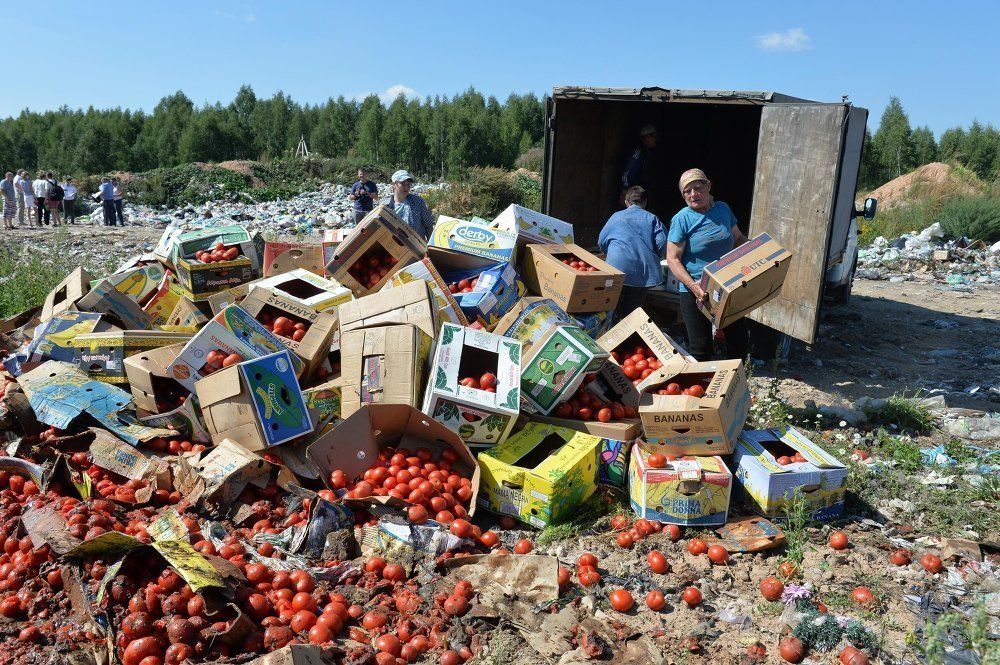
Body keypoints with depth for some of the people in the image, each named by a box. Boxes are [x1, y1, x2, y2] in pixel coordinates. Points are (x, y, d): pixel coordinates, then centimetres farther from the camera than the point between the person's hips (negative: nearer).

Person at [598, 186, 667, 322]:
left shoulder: (616, 216, 12)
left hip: (618, 267, 0)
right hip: (643, 272, 1)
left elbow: (601, 241, 14)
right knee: (634, 313, 8)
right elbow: (662, 242, -2)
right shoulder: (652, 219, 9)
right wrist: (653, 260, 15)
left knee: (615, 312, 7)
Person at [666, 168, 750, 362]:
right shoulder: (682, 219, -10)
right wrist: (693, 285, -25)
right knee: (701, 349, 1)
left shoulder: (723, 209, 5)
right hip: (696, 292, -5)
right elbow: (672, 259, -13)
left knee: (740, 342, 11)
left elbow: (738, 238, 20)